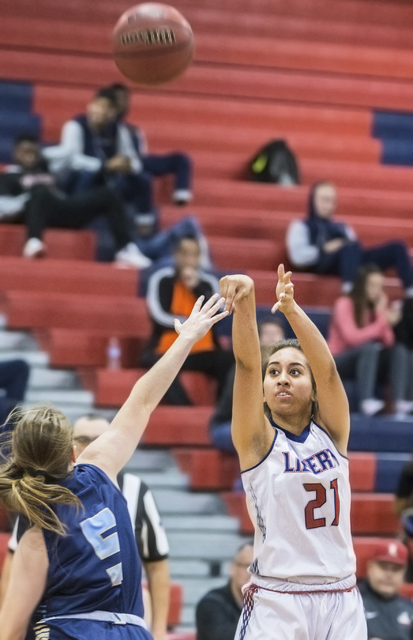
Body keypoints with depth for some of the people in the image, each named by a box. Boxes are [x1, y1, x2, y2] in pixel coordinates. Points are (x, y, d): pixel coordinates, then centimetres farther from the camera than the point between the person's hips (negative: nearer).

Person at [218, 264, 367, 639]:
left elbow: (327, 368, -9)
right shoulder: (257, 440, 1)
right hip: (276, 604, -3)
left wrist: (292, 309, -24)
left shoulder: (331, 433, 7)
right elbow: (247, 365, -13)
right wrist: (245, 302, -28)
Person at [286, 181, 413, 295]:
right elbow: (298, 256, 1)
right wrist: (324, 250, -11)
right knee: (352, 246, -39)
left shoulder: (342, 227, 38)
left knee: (397, 247, -13)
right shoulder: (301, 226, 19)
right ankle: (349, 290, -62)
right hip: (324, 262, -6)